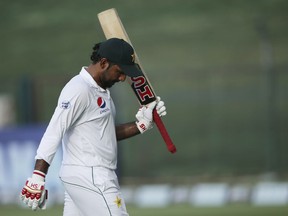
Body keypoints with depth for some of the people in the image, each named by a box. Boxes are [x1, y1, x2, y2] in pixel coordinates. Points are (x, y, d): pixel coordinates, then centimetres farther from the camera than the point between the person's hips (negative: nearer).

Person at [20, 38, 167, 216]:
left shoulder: (101, 91, 17)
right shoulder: (79, 89, -14)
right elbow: (53, 134, -20)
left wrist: (142, 124, 9)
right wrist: (37, 178, -27)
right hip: (89, 178, -9)